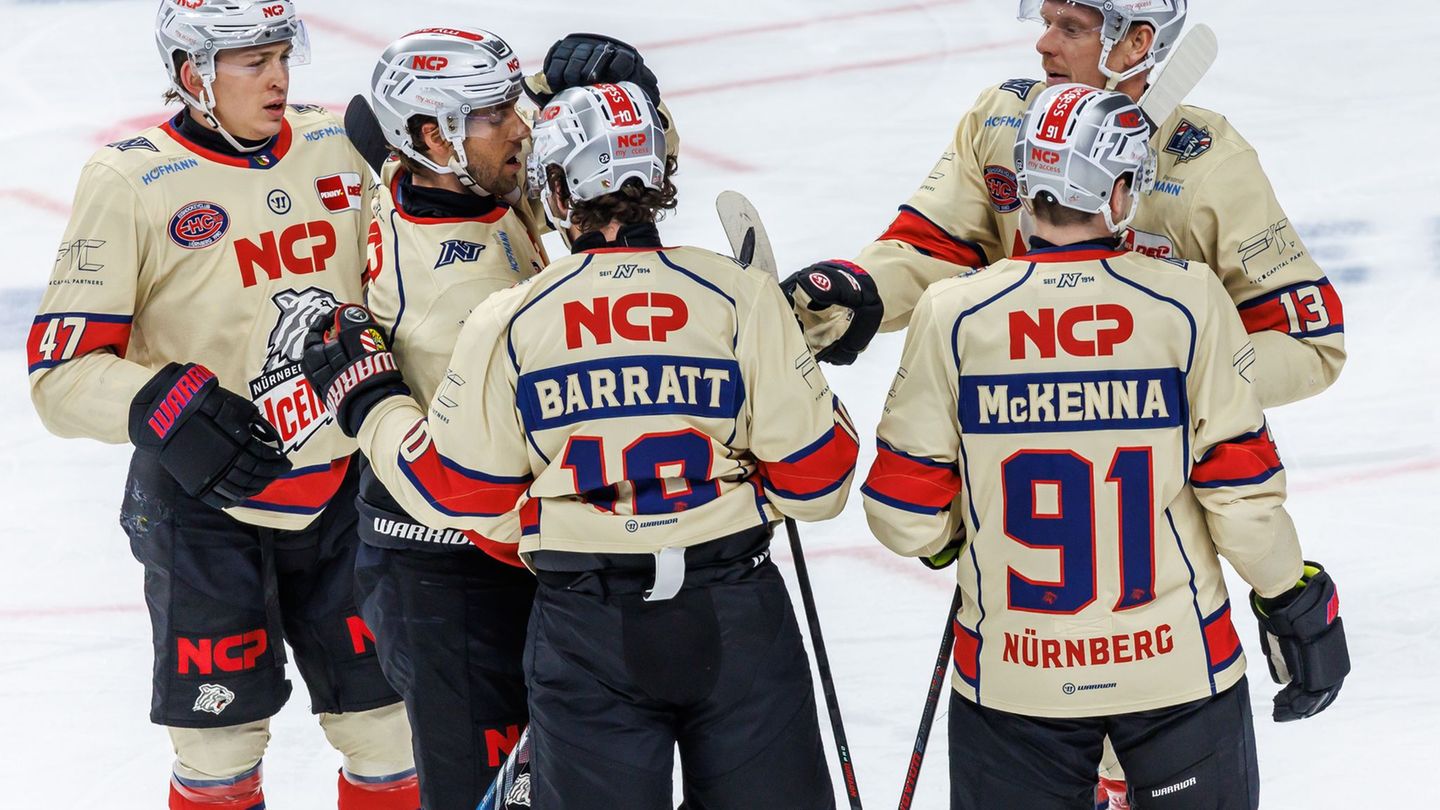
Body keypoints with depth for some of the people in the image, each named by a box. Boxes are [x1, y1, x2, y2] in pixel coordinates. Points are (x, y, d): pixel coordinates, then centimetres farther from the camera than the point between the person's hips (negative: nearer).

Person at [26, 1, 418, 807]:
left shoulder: (340, 147, 0)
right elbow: (62, 372, -14)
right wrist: (167, 407, -30)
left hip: (341, 492, 4)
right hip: (204, 500, -4)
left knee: (391, 734, 10)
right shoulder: (129, 182, -13)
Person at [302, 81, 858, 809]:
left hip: (586, 631, 0)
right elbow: (814, 476, -5)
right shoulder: (739, 297, -6)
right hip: (734, 612, 0)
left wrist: (367, 399, 17)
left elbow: (455, 492, 2)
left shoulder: (508, 323, -5)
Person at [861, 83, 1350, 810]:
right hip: (1175, 663, -1)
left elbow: (904, 515, -4)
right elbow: (1241, 485, -8)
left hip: (1010, 672, 1)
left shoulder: (952, 315, -8)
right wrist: (1297, 604, 6)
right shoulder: (1187, 302, -10)